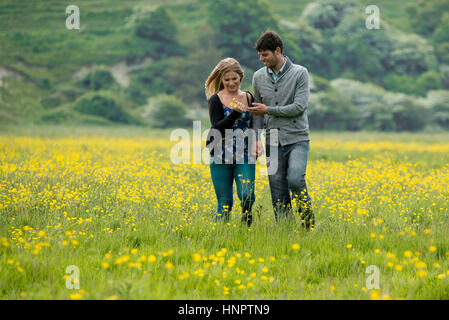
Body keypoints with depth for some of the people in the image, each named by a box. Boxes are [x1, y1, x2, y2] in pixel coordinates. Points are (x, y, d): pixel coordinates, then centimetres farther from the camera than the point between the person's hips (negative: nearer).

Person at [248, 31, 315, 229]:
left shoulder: (300, 73, -5)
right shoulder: (258, 77, 8)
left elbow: (299, 107, -13)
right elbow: (256, 111, 17)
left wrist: (268, 110, -12)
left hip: (297, 139, -4)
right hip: (273, 143, 4)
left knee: (295, 179, -23)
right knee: (278, 193, 2)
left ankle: (309, 223, -3)